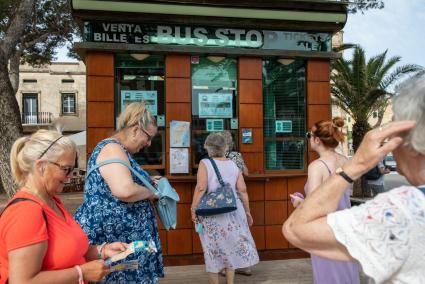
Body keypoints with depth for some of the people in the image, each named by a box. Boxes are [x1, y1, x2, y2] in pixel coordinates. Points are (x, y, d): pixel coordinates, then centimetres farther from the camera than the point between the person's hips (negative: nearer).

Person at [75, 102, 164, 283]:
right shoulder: (112, 148, -17)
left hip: (120, 235, 10)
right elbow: (125, 191, -31)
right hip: (109, 236, -10)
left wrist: (147, 181, 14)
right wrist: (150, 193, -12)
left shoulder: (119, 150, 16)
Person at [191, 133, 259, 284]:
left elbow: (201, 188, -15)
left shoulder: (205, 163, -4)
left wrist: (193, 209, -9)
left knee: (213, 250, 10)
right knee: (231, 246, 16)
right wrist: (247, 212, 14)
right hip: (233, 211, 4)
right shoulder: (233, 165, 8)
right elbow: (242, 190, 6)